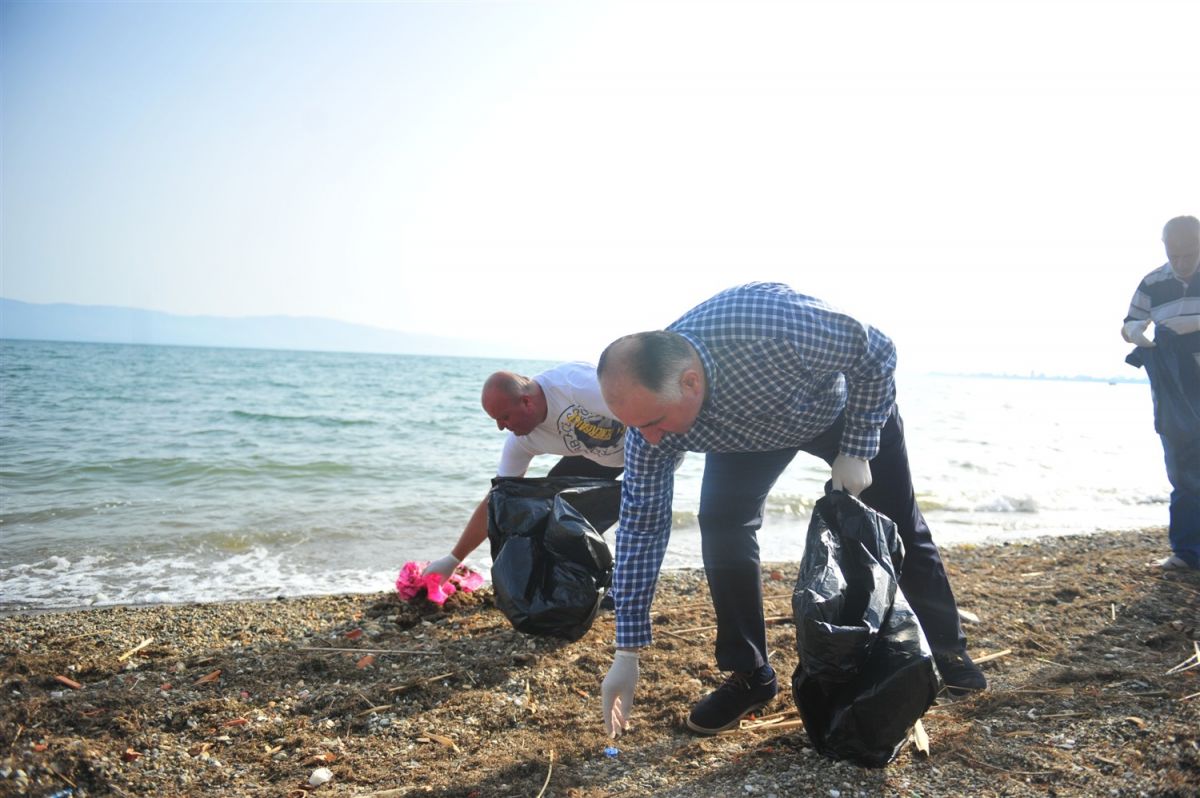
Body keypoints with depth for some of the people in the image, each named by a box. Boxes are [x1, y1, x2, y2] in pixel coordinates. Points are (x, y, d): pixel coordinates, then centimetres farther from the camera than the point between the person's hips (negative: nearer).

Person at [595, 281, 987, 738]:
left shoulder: (773, 325, -47)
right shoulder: (649, 401, -31)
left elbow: (877, 353, -27)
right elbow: (641, 525, -23)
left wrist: (857, 451, -24)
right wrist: (627, 653, -21)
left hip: (848, 404, -2)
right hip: (748, 433, 2)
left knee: (900, 529, 6)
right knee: (721, 524, -18)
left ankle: (946, 650, 31)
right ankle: (748, 676, 0)